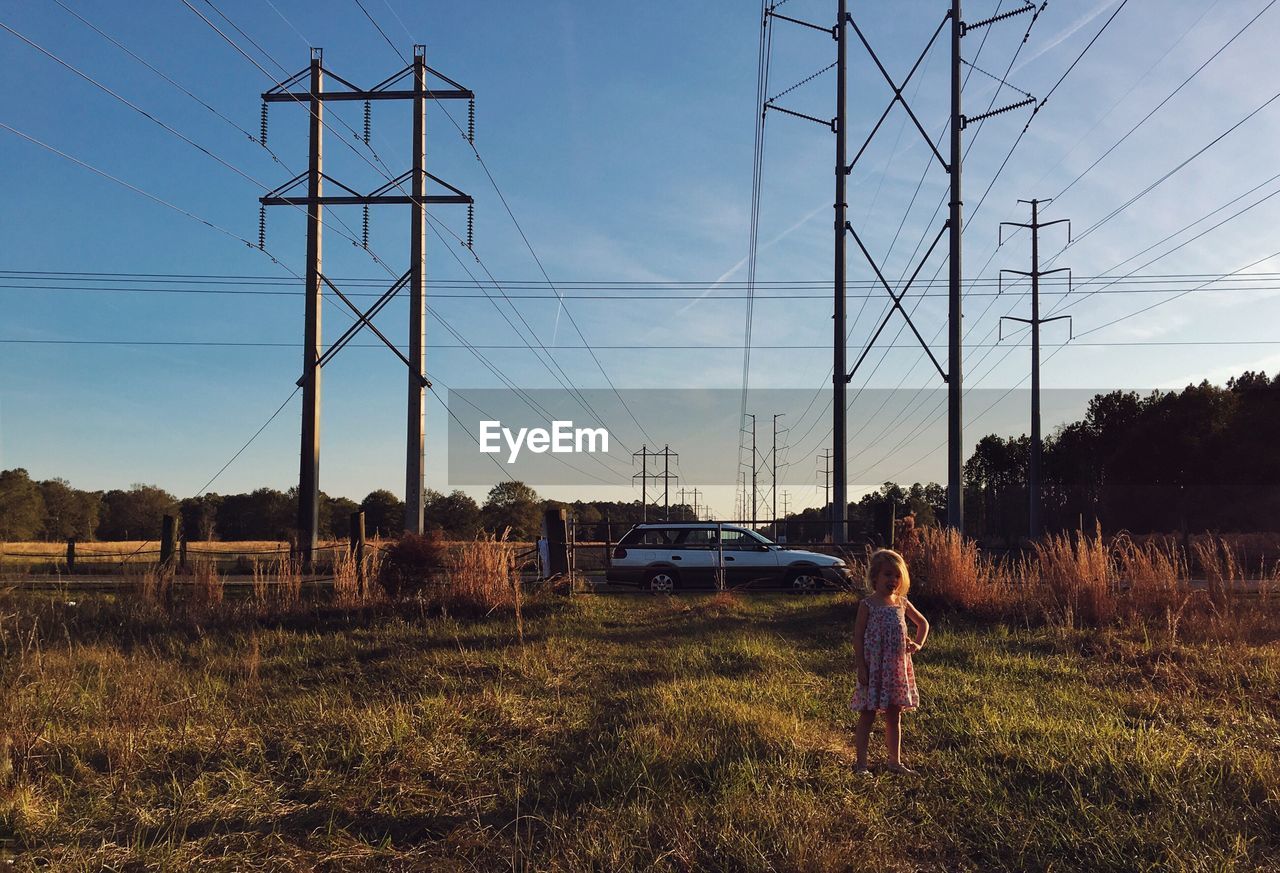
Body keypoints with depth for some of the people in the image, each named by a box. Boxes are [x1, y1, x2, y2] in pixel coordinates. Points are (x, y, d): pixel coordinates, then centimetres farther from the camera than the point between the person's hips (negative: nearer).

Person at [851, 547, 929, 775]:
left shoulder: (902, 603, 7)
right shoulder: (867, 604, -8)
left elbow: (923, 623, 23)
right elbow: (858, 637, -9)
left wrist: (918, 644, 8)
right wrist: (861, 668, -13)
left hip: (897, 668, 5)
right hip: (874, 668, -5)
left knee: (894, 716, 14)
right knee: (867, 716, 2)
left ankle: (895, 761, 24)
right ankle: (861, 764, 9)